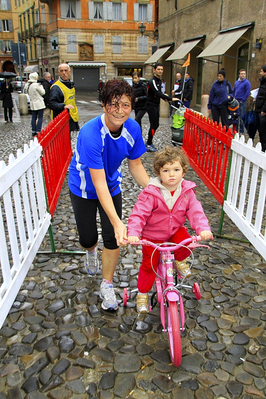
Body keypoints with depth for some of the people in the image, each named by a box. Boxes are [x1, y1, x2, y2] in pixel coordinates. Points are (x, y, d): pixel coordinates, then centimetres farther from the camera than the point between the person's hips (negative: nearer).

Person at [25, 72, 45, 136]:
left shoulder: (27, 85, 5)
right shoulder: (36, 85, -17)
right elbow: (43, 92, -8)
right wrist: (41, 87, 8)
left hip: (32, 104, 7)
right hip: (39, 104, -7)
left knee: (33, 118, 11)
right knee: (40, 118, -2)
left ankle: (33, 132, 16)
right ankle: (38, 131, -4)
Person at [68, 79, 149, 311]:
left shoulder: (132, 128, -19)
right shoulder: (90, 134, -35)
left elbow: (136, 165, -5)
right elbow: (98, 183, -38)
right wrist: (117, 222, -44)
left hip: (112, 185, 3)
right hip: (84, 189, -3)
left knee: (113, 238, -1)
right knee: (88, 238, 5)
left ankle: (107, 286, 22)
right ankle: (91, 252, 47)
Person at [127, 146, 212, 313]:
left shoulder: (187, 192, -11)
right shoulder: (151, 193, -23)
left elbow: (195, 211, -17)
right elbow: (138, 214, -25)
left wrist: (203, 229, -35)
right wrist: (133, 233, -40)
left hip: (175, 230, 2)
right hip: (152, 235, -2)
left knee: (186, 245, -26)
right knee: (149, 265, 5)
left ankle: (178, 259, 11)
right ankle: (143, 293, 32)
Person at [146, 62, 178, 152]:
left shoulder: (159, 81, 13)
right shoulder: (152, 81, -18)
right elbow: (157, 93, -30)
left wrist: (165, 98, 3)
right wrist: (171, 98, -34)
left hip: (156, 105, 9)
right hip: (151, 105, -9)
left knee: (156, 125, 11)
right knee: (153, 125, -7)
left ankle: (149, 142, 22)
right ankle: (148, 145, 3)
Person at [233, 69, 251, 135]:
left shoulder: (247, 82, -6)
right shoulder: (236, 82, 12)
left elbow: (247, 92, -11)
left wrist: (242, 100, -12)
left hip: (242, 102, -6)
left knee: (242, 117, -2)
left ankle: (241, 131, 5)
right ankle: (235, 130, 20)